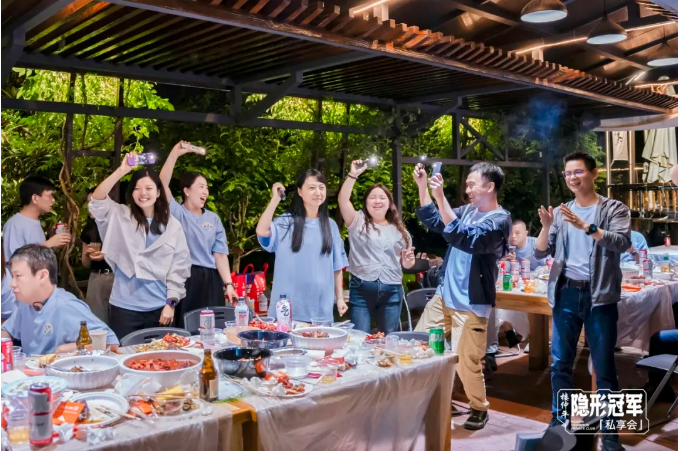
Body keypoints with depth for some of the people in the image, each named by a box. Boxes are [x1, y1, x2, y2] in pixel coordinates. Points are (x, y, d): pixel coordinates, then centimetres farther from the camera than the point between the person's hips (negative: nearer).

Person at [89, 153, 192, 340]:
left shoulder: (173, 225, 4)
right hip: (125, 308, -1)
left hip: (160, 308, 1)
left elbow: (179, 267, 2)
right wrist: (121, 171, -24)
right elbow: (97, 201, -15)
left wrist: (171, 303, -3)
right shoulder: (120, 217, 3)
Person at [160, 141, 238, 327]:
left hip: (210, 281, 4)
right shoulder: (176, 213, 2)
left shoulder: (213, 218, 13)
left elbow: (220, 254, 8)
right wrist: (176, 153, -20)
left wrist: (228, 284, -1)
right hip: (183, 279, -3)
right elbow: (163, 184, -14)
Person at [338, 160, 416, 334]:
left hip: (392, 292, 2)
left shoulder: (399, 230, 13)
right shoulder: (358, 222, 6)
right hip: (361, 289, -2)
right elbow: (343, 200, -10)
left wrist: (409, 261, -6)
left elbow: (406, 263, 17)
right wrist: (353, 175, -17)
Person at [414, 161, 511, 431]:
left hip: (470, 304, -8)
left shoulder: (499, 220, -15)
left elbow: (465, 239, -30)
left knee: (466, 362, -1)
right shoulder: (468, 211, 8)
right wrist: (422, 186, 7)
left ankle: (479, 409, 24)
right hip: (445, 296, 8)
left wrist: (441, 198, -33)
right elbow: (432, 221, 19)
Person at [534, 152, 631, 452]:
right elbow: (540, 254, 6)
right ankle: (559, 422, 21)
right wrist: (546, 226, -11)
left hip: (599, 297, -3)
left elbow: (622, 242, -17)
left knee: (604, 367, 2)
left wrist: (586, 226, -29)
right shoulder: (560, 213, 10)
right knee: (560, 363, 8)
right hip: (566, 295, 3)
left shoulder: (614, 209, 1)